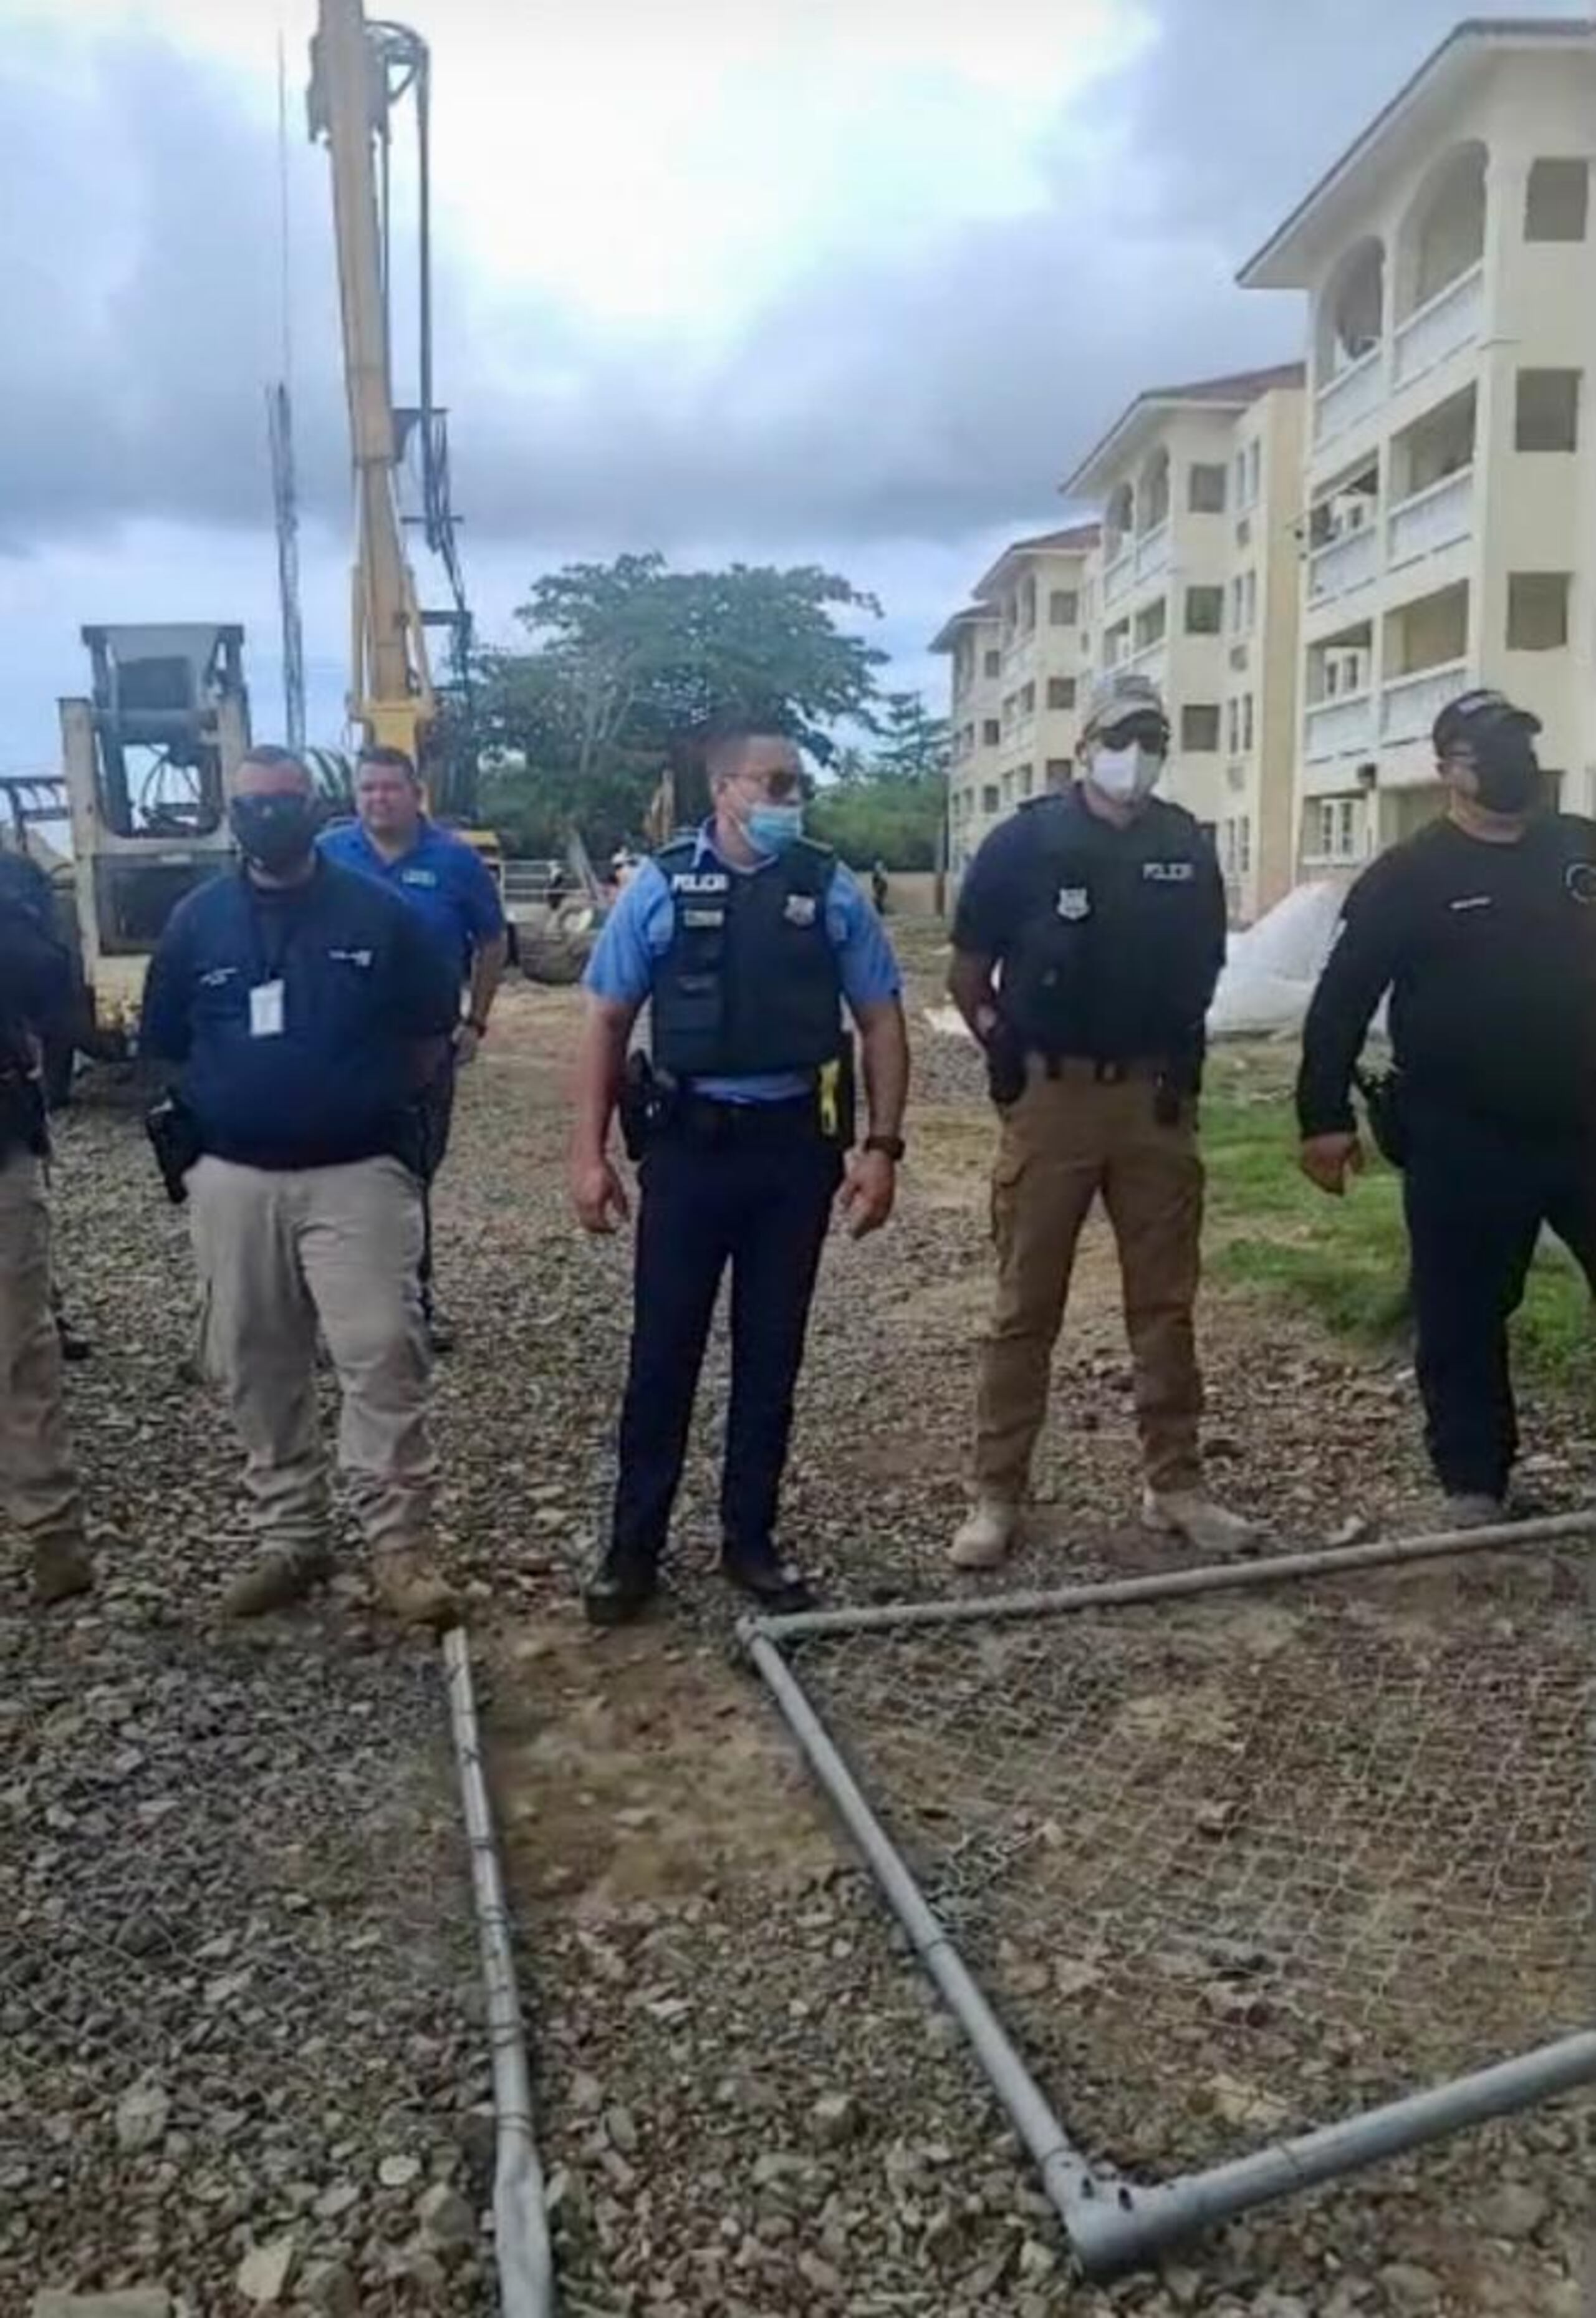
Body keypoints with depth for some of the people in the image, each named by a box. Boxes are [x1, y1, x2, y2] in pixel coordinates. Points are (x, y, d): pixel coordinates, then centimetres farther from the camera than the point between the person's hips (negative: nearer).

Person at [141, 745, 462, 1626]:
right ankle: (288, 1540, 23)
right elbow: (167, 1049, 14)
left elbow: (430, 1036, 7)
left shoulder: (377, 913, -1)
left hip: (357, 1173, -3)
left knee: (382, 1356, -9)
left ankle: (402, 1548, 1)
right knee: (255, 1370, 9)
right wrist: (226, 1113, 11)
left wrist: (372, 1104, 7)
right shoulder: (197, 920, 5)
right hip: (235, 1179, 3)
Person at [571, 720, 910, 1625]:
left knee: (773, 1353, 11)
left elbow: (882, 1020, 4)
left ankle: (751, 1538, 25)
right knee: (664, 1350, 4)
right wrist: (590, 1152, -4)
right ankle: (634, 1544, 18)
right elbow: (608, 1022, 1)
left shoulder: (831, 889, 1)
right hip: (688, 1142, -1)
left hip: (796, 1144, 1)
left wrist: (882, 1145, -4)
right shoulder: (661, 887, -2)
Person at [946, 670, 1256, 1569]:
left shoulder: (1187, 848, 6)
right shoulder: (1026, 841, -3)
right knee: (1027, 1307, 3)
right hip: (1051, 1098, -3)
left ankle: (1177, 1485, 22)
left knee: (1166, 1302, 10)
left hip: (1158, 1100, 3)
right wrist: (1006, 1047, -4)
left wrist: (1179, 1053, 10)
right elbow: (969, 975, 2)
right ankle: (998, 1496, 11)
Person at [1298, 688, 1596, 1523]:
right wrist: (1325, 1116, -11)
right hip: (1463, 1144, -3)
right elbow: (1343, 1000, -5)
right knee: (1464, 1321, 6)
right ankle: (1473, 1481, 20)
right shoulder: (1406, 877, -3)